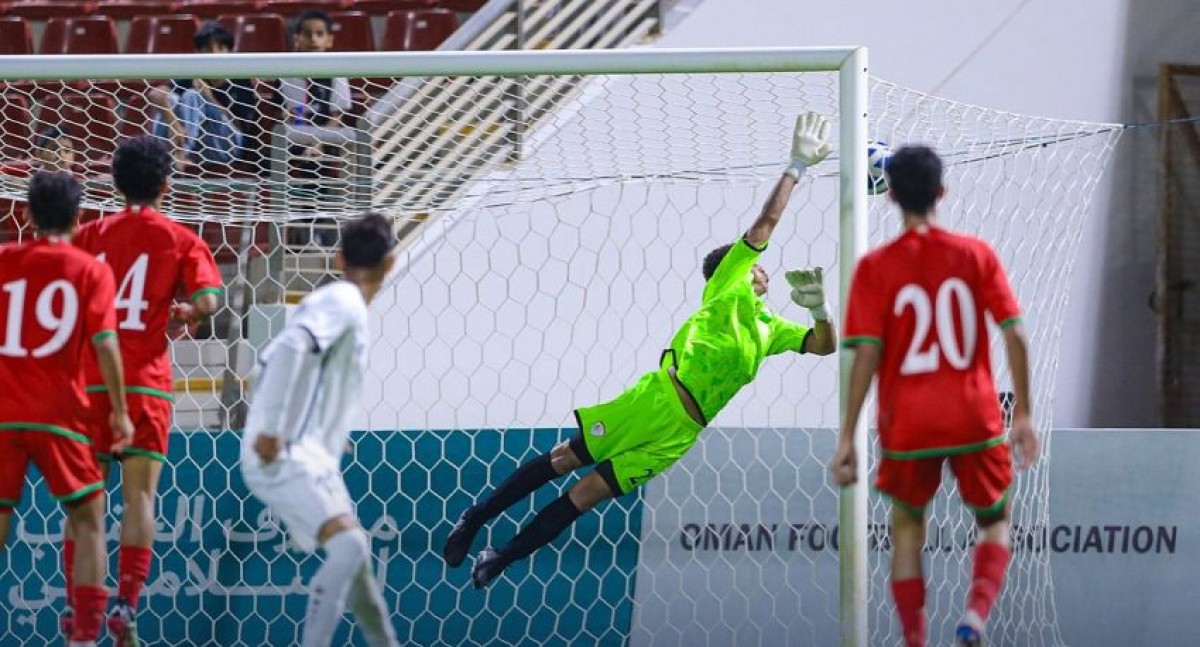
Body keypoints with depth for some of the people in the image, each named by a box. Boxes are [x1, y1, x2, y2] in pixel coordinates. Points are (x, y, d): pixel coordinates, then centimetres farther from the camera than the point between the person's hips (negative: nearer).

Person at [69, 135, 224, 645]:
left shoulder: (92, 235, 8)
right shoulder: (180, 239, 1)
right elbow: (208, 300, -11)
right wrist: (185, 313, 10)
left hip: (90, 379, 2)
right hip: (146, 381, -2)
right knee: (140, 494, -1)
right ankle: (126, 604, -13)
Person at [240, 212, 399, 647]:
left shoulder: (333, 300, 19)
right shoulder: (344, 303, -11)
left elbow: (270, 366, 28)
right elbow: (291, 347, -28)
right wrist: (271, 430, -29)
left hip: (308, 457, 10)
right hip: (287, 458, -10)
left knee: (352, 552, 21)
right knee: (349, 546, -25)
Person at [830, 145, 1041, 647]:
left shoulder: (875, 267, -5)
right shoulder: (976, 254, -1)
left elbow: (867, 355, -10)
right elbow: (1014, 334, -5)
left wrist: (847, 437, -7)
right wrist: (1023, 414, 3)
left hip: (908, 424, 0)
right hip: (976, 418, 0)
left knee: (907, 526, 20)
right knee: (996, 521, 19)